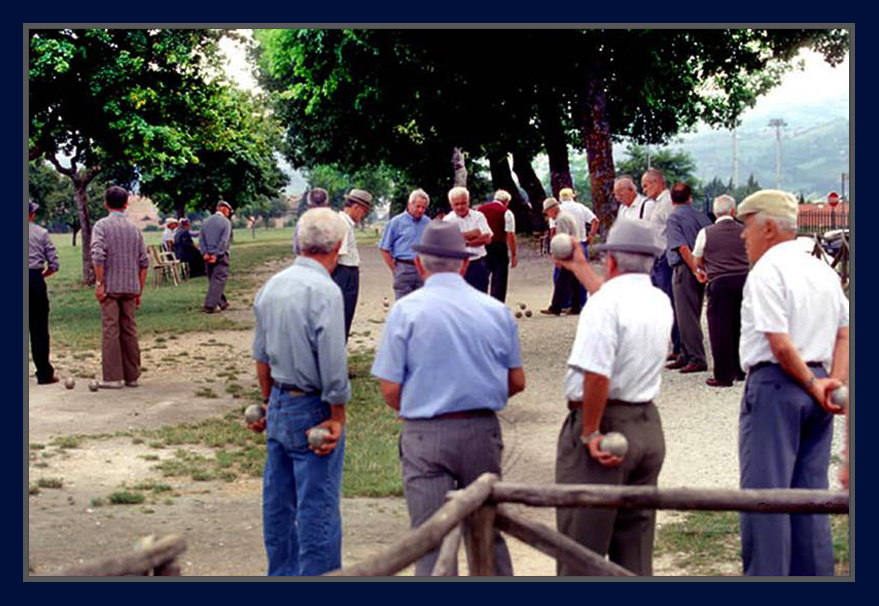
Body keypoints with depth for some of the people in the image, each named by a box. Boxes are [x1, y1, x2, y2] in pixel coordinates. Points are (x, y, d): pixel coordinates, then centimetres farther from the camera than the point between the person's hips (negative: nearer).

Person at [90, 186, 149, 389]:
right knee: (129, 330, 9)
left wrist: (100, 284, -12)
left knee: (110, 330, -2)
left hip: (110, 287, -4)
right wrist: (139, 291, 14)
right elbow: (144, 262, 9)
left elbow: (98, 256, -17)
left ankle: (113, 377, -4)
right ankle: (132, 376, 13)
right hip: (130, 288, 4)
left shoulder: (102, 225, -3)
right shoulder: (134, 228, 11)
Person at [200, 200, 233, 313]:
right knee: (219, 280, -5)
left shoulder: (206, 221, 11)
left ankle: (221, 303, 24)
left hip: (208, 256, 6)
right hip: (220, 255, -6)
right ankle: (210, 305, -13)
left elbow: (201, 239, 4)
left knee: (213, 280, 15)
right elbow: (224, 241, -15)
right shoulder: (226, 222, -6)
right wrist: (216, 255, -15)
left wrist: (205, 253, -3)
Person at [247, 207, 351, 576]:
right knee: (318, 505, 1)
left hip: (279, 404, 8)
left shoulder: (272, 286, 5)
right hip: (311, 410, -8)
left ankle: (282, 573, 29)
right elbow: (333, 364, -20)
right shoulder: (325, 291, -20)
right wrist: (337, 417, -10)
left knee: (279, 501, 17)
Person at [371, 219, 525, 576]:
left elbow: (390, 390, -8)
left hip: (426, 436, -3)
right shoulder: (496, 310, 2)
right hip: (483, 431, 3)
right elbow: (517, 382, 7)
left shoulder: (406, 310, -7)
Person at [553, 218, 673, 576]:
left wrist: (591, 434, -18)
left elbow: (596, 375, -26)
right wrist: (579, 267, 41)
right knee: (635, 542, 14)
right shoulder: (660, 303, 8)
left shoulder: (604, 303, -16)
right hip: (648, 427, 8)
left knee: (581, 545, -1)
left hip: (603, 424, -8)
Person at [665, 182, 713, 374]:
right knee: (692, 315, 15)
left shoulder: (674, 218, -8)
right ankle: (686, 355, 22)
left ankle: (697, 359, -6)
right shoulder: (700, 216, 10)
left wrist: (695, 270, -17)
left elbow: (682, 247, -18)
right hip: (701, 268, 7)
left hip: (685, 268, -7)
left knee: (686, 316, -3)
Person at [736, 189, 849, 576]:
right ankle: (813, 576, 17)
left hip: (774, 385, -8)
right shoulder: (824, 272, 14)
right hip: (815, 389, 8)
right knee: (810, 491, 12)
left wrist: (813, 385, -8)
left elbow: (781, 344, -18)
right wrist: (835, 385, 1)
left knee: (764, 491, -3)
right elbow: (845, 335, 11)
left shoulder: (766, 272, -12)